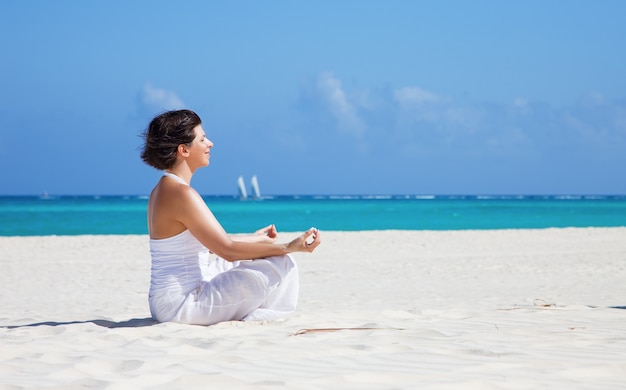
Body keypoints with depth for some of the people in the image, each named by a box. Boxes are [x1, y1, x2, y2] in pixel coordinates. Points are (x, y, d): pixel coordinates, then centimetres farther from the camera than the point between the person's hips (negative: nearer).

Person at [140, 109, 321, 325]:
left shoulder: (162, 190, 12)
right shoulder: (181, 193, -19)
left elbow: (212, 244, 21)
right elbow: (228, 250, -22)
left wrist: (256, 238, 31)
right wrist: (288, 247, -20)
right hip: (183, 305, -10)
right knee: (281, 264, -10)